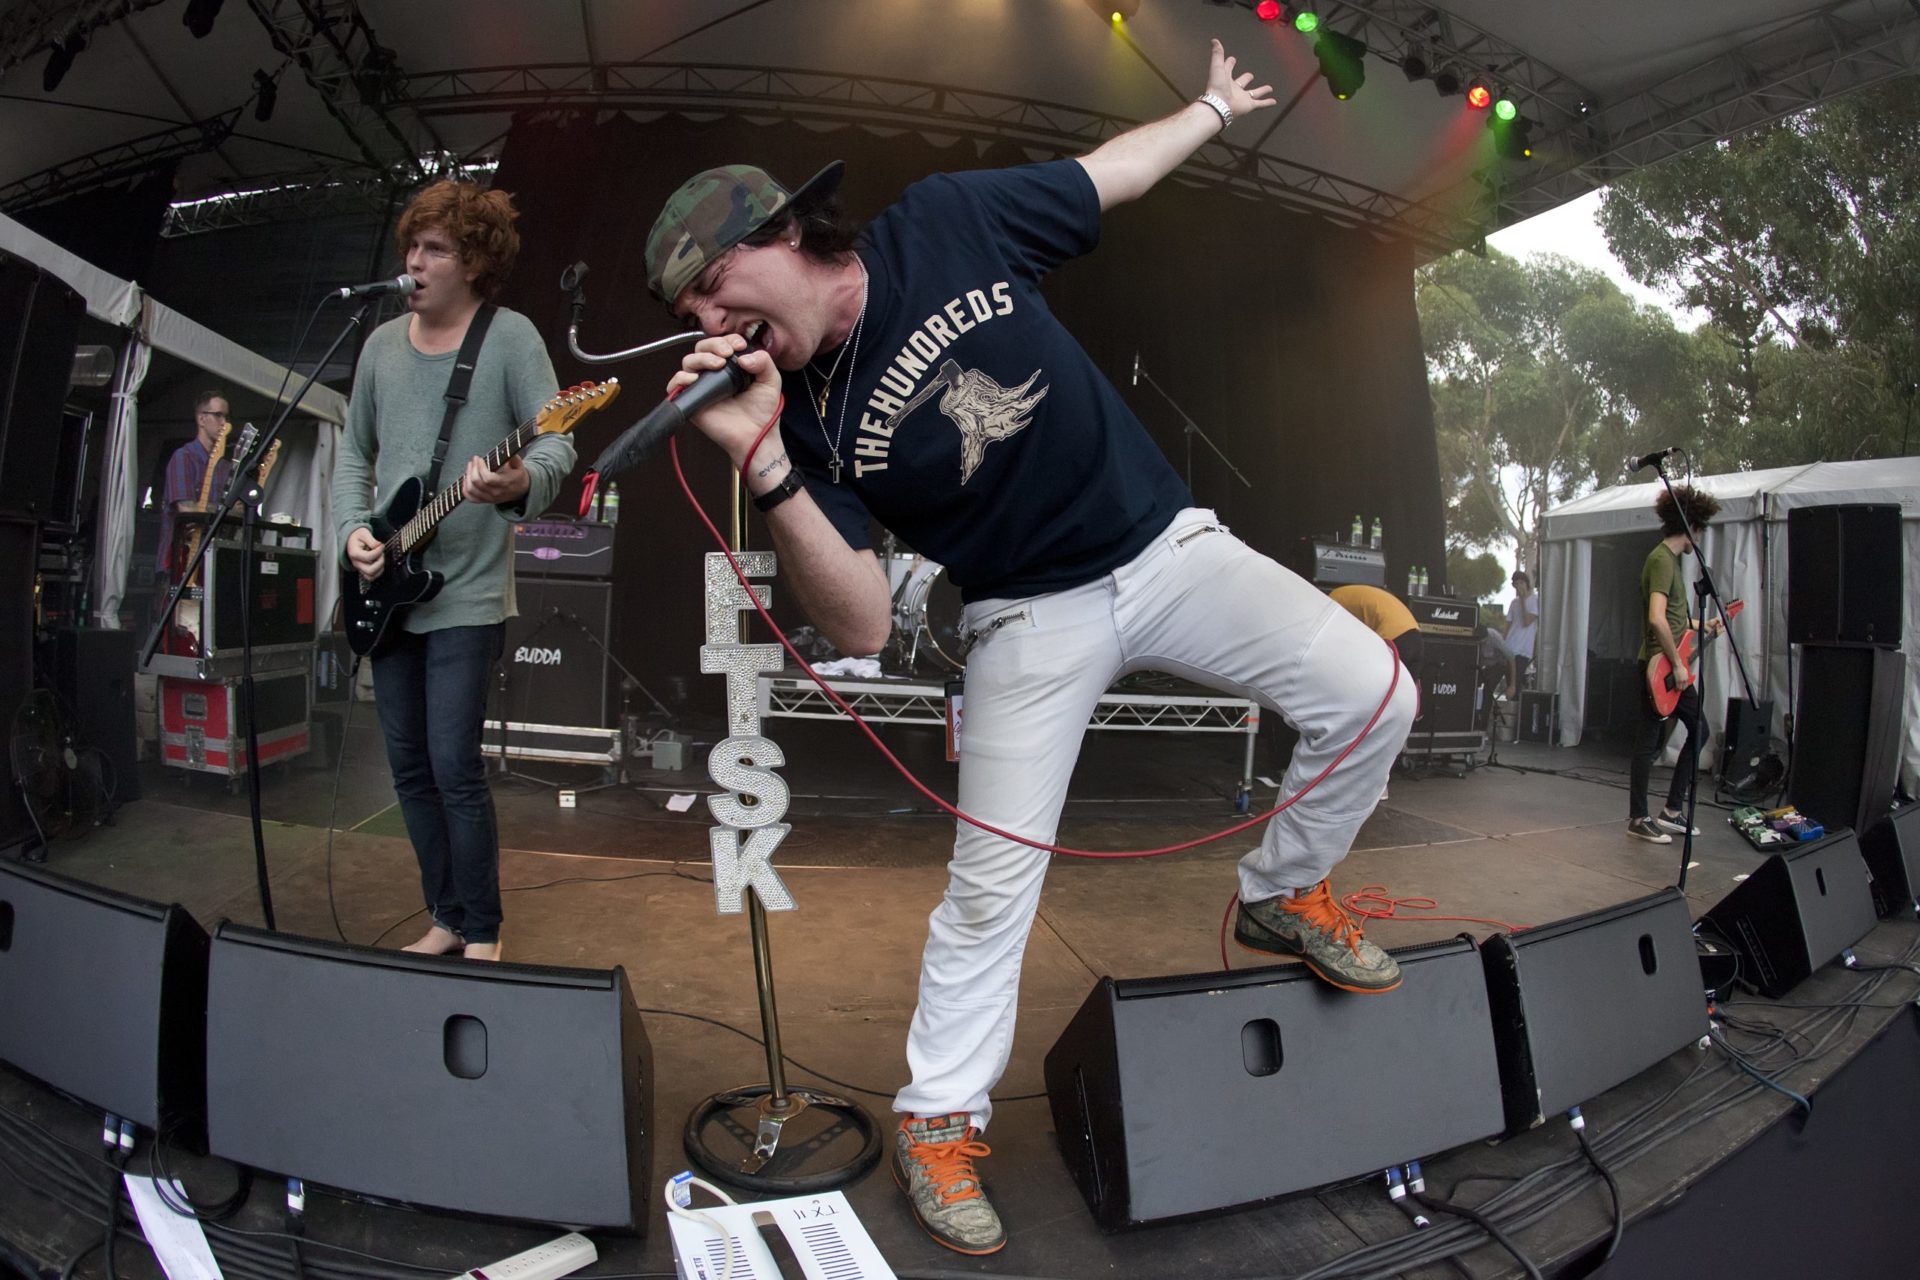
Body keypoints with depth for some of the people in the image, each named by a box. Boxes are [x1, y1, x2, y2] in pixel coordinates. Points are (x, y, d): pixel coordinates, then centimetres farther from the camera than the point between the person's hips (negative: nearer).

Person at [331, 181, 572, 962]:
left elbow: (556, 442, -15)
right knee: (410, 767, 11)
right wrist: (353, 530, 2)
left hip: (468, 594, -6)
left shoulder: (511, 336, -5)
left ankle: (483, 934, 8)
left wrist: (520, 482, -37)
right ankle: (447, 918, 25)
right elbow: (354, 453, 19)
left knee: (454, 766, -9)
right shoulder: (382, 344, 12)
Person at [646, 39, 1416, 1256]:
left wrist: (1215, 105, 22)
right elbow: (863, 627, -21)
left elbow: (1113, 174, 8)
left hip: (1167, 544, 2)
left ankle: (1285, 891, 20)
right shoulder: (808, 415, -13)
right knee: (991, 885, -4)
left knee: (1375, 697, -9)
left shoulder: (947, 221, -10)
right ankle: (938, 1122, 20)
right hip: (1033, 617, -2)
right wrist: (765, 464, -31)